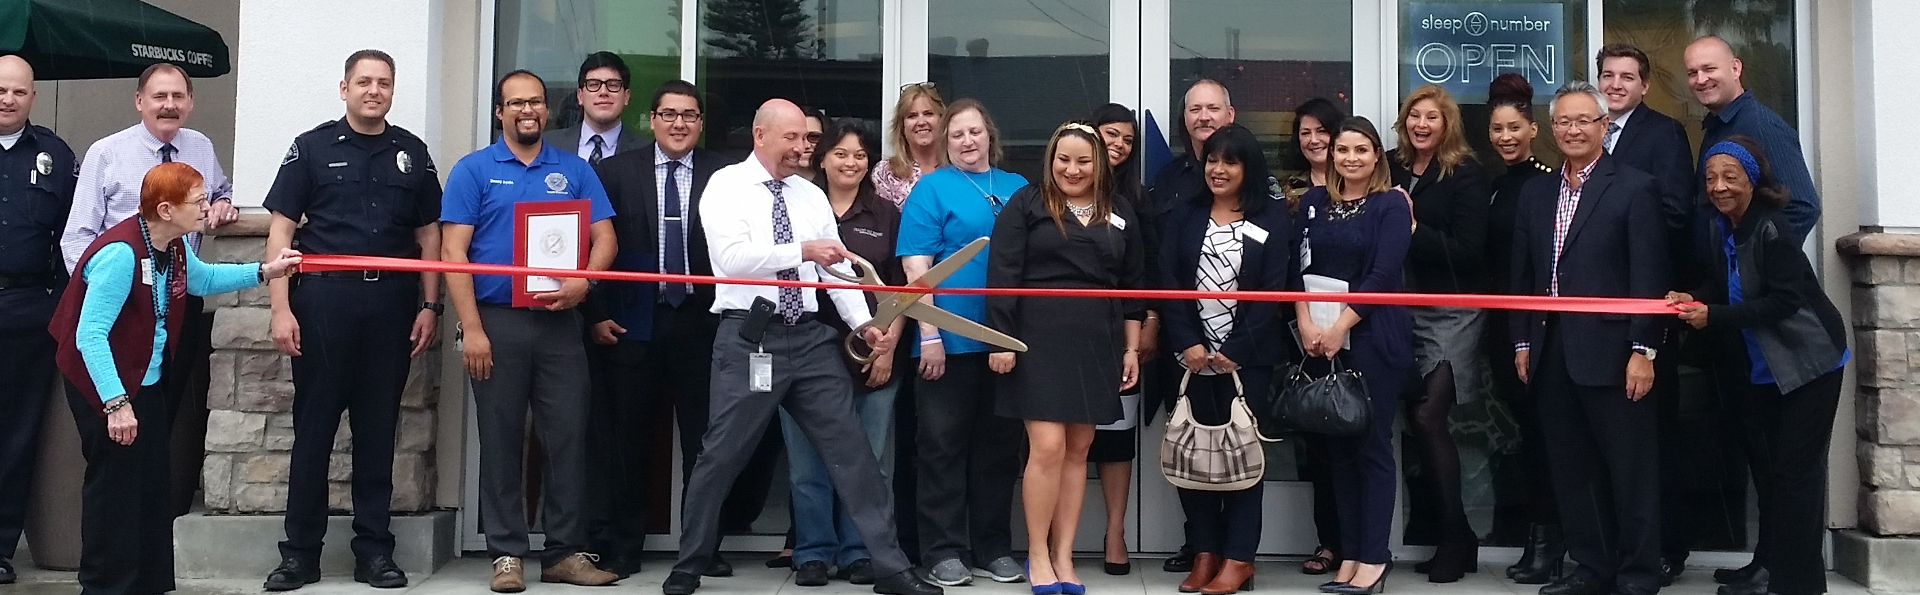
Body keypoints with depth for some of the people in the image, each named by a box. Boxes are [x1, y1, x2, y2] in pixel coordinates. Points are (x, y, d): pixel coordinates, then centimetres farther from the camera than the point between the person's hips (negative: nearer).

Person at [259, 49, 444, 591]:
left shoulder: (412, 153, 11)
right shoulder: (312, 148, 4)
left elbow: (428, 234, 13)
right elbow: (281, 230, 1)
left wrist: (430, 306, 4)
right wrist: (281, 309, -6)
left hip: (391, 304, 2)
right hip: (323, 300, -2)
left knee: (378, 429, 7)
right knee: (313, 427, 3)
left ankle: (374, 550, 14)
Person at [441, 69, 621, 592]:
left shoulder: (575, 170, 10)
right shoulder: (473, 170, 3)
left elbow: (604, 239, 6)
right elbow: (454, 253, -3)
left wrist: (582, 282, -15)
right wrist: (471, 329, -11)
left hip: (560, 322, 2)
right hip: (497, 320, -2)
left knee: (568, 437, 2)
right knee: (501, 440, 4)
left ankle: (566, 552, 10)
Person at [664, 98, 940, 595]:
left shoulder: (812, 196, 14)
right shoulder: (726, 186, -2)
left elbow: (837, 269, 8)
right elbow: (732, 258, -17)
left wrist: (864, 323, -5)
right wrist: (801, 251, -24)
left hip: (811, 337, 5)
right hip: (748, 338, -5)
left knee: (851, 447, 3)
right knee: (721, 456, 2)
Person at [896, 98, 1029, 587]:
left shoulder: (1018, 189, 12)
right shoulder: (932, 188, 0)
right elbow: (916, 267, -7)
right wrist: (929, 335, -13)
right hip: (949, 340, -4)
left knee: (999, 446, 10)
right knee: (943, 446, 2)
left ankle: (994, 547, 21)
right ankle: (944, 551, 11)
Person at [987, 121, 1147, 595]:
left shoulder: (1120, 213, 12)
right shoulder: (1026, 205, 0)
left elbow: (1133, 286, 15)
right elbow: (1003, 275, -5)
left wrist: (1131, 349, 10)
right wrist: (1002, 340, -11)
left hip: (1096, 346, 4)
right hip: (1039, 341, -4)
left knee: (1078, 450, 7)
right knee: (1047, 447, -8)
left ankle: (1063, 556, 15)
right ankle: (1038, 554, 6)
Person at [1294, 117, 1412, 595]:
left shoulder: (1391, 205, -2)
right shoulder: (1314, 202, 11)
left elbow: (1383, 275, -11)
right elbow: (1300, 266, 6)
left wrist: (1340, 326, -14)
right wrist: (1306, 323, -8)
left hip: (1373, 338, -4)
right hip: (1319, 339, 5)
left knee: (1372, 444, -1)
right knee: (1338, 446, 7)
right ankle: (1349, 553, 14)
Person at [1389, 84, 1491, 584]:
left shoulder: (1466, 175, -5)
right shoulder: (1392, 169, 7)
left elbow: (1469, 251, -11)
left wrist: (1413, 229, -17)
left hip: (1451, 312, -5)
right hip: (1403, 310, 5)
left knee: (1428, 417, -11)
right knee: (1418, 420, 4)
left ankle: (1456, 538, 3)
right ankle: (1455, 537, 16)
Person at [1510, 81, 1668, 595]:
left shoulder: (1635, 188, -2)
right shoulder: (1535, 193, 14)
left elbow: (1648, 278, -7)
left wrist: (1643, 350, -13)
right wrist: (1522, 343, 9)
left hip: (1611, 351, -5)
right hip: (1551, 354, 5)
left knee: (1631, 468, 2)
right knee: (1571, 470, 10)